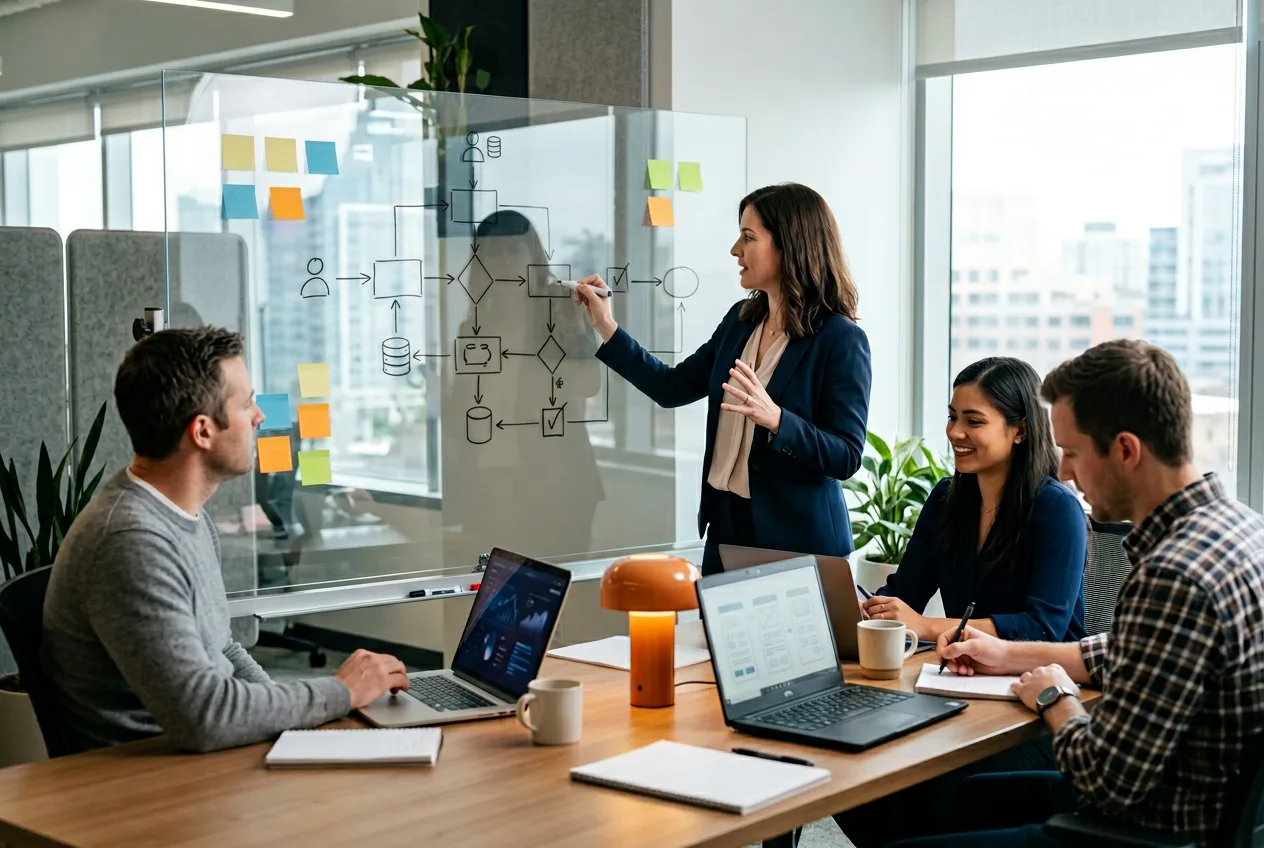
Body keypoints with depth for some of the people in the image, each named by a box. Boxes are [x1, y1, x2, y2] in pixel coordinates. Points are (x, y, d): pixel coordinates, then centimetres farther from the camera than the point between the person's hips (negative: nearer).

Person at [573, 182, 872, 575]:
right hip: (726, 526, 6)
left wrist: (776, 420, -31)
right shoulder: (741, 320, 6)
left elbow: (846, 456, -17)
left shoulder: (841, 339, -14)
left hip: (796, 538, -6)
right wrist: (607, 329, 8)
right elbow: (674, 387, 12)